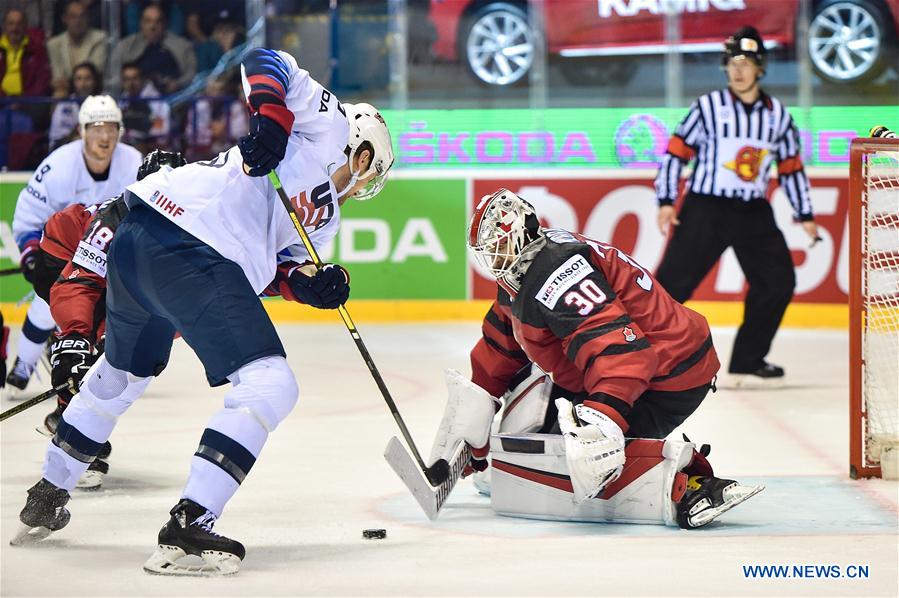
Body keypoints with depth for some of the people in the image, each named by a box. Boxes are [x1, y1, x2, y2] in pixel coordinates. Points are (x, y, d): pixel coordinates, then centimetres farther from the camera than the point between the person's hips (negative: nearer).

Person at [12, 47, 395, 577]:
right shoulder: (326, 122, 10)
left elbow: (269, 268, 21)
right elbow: (265, 64, -2)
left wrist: (309, 285, 3)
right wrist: (269, 117, -19)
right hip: (187, 249, -11)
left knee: (122, 373, 31)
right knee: (270, 388, -10)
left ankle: (47, 498, 47)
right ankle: (188, 527, -19)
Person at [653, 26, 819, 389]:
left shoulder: (777, 114, 6)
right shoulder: (708, 107, -4)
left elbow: (791, 167, 14)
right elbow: (676, 151, -3)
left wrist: (805, 215, 13)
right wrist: (666, 201, -9)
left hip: (753, 213, 4)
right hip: (705, 209, -4)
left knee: (778, 281, -5)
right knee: (673, 282, -10)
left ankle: (747, 362, 5)